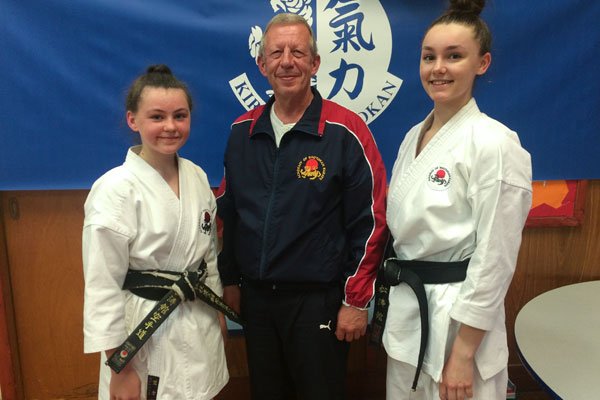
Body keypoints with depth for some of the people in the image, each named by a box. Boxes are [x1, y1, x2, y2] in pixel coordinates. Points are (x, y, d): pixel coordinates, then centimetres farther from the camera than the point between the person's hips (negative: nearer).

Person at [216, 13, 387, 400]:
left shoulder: (346, 131, -12)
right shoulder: (242, 131, 2)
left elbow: (370, 221, -10)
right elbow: (229, 212, 11)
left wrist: (356, 300, -8)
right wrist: (230, 279, 13)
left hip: (318, 299, -4)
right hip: (254, 296, 5)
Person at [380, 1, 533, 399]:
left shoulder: (495, 143, -16)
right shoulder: (414, 136, 6)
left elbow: (495, 259, -17)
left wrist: (464, 353, -15)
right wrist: (395, 301, 15)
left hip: (457, 317, -7)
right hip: (405, 309, 7)